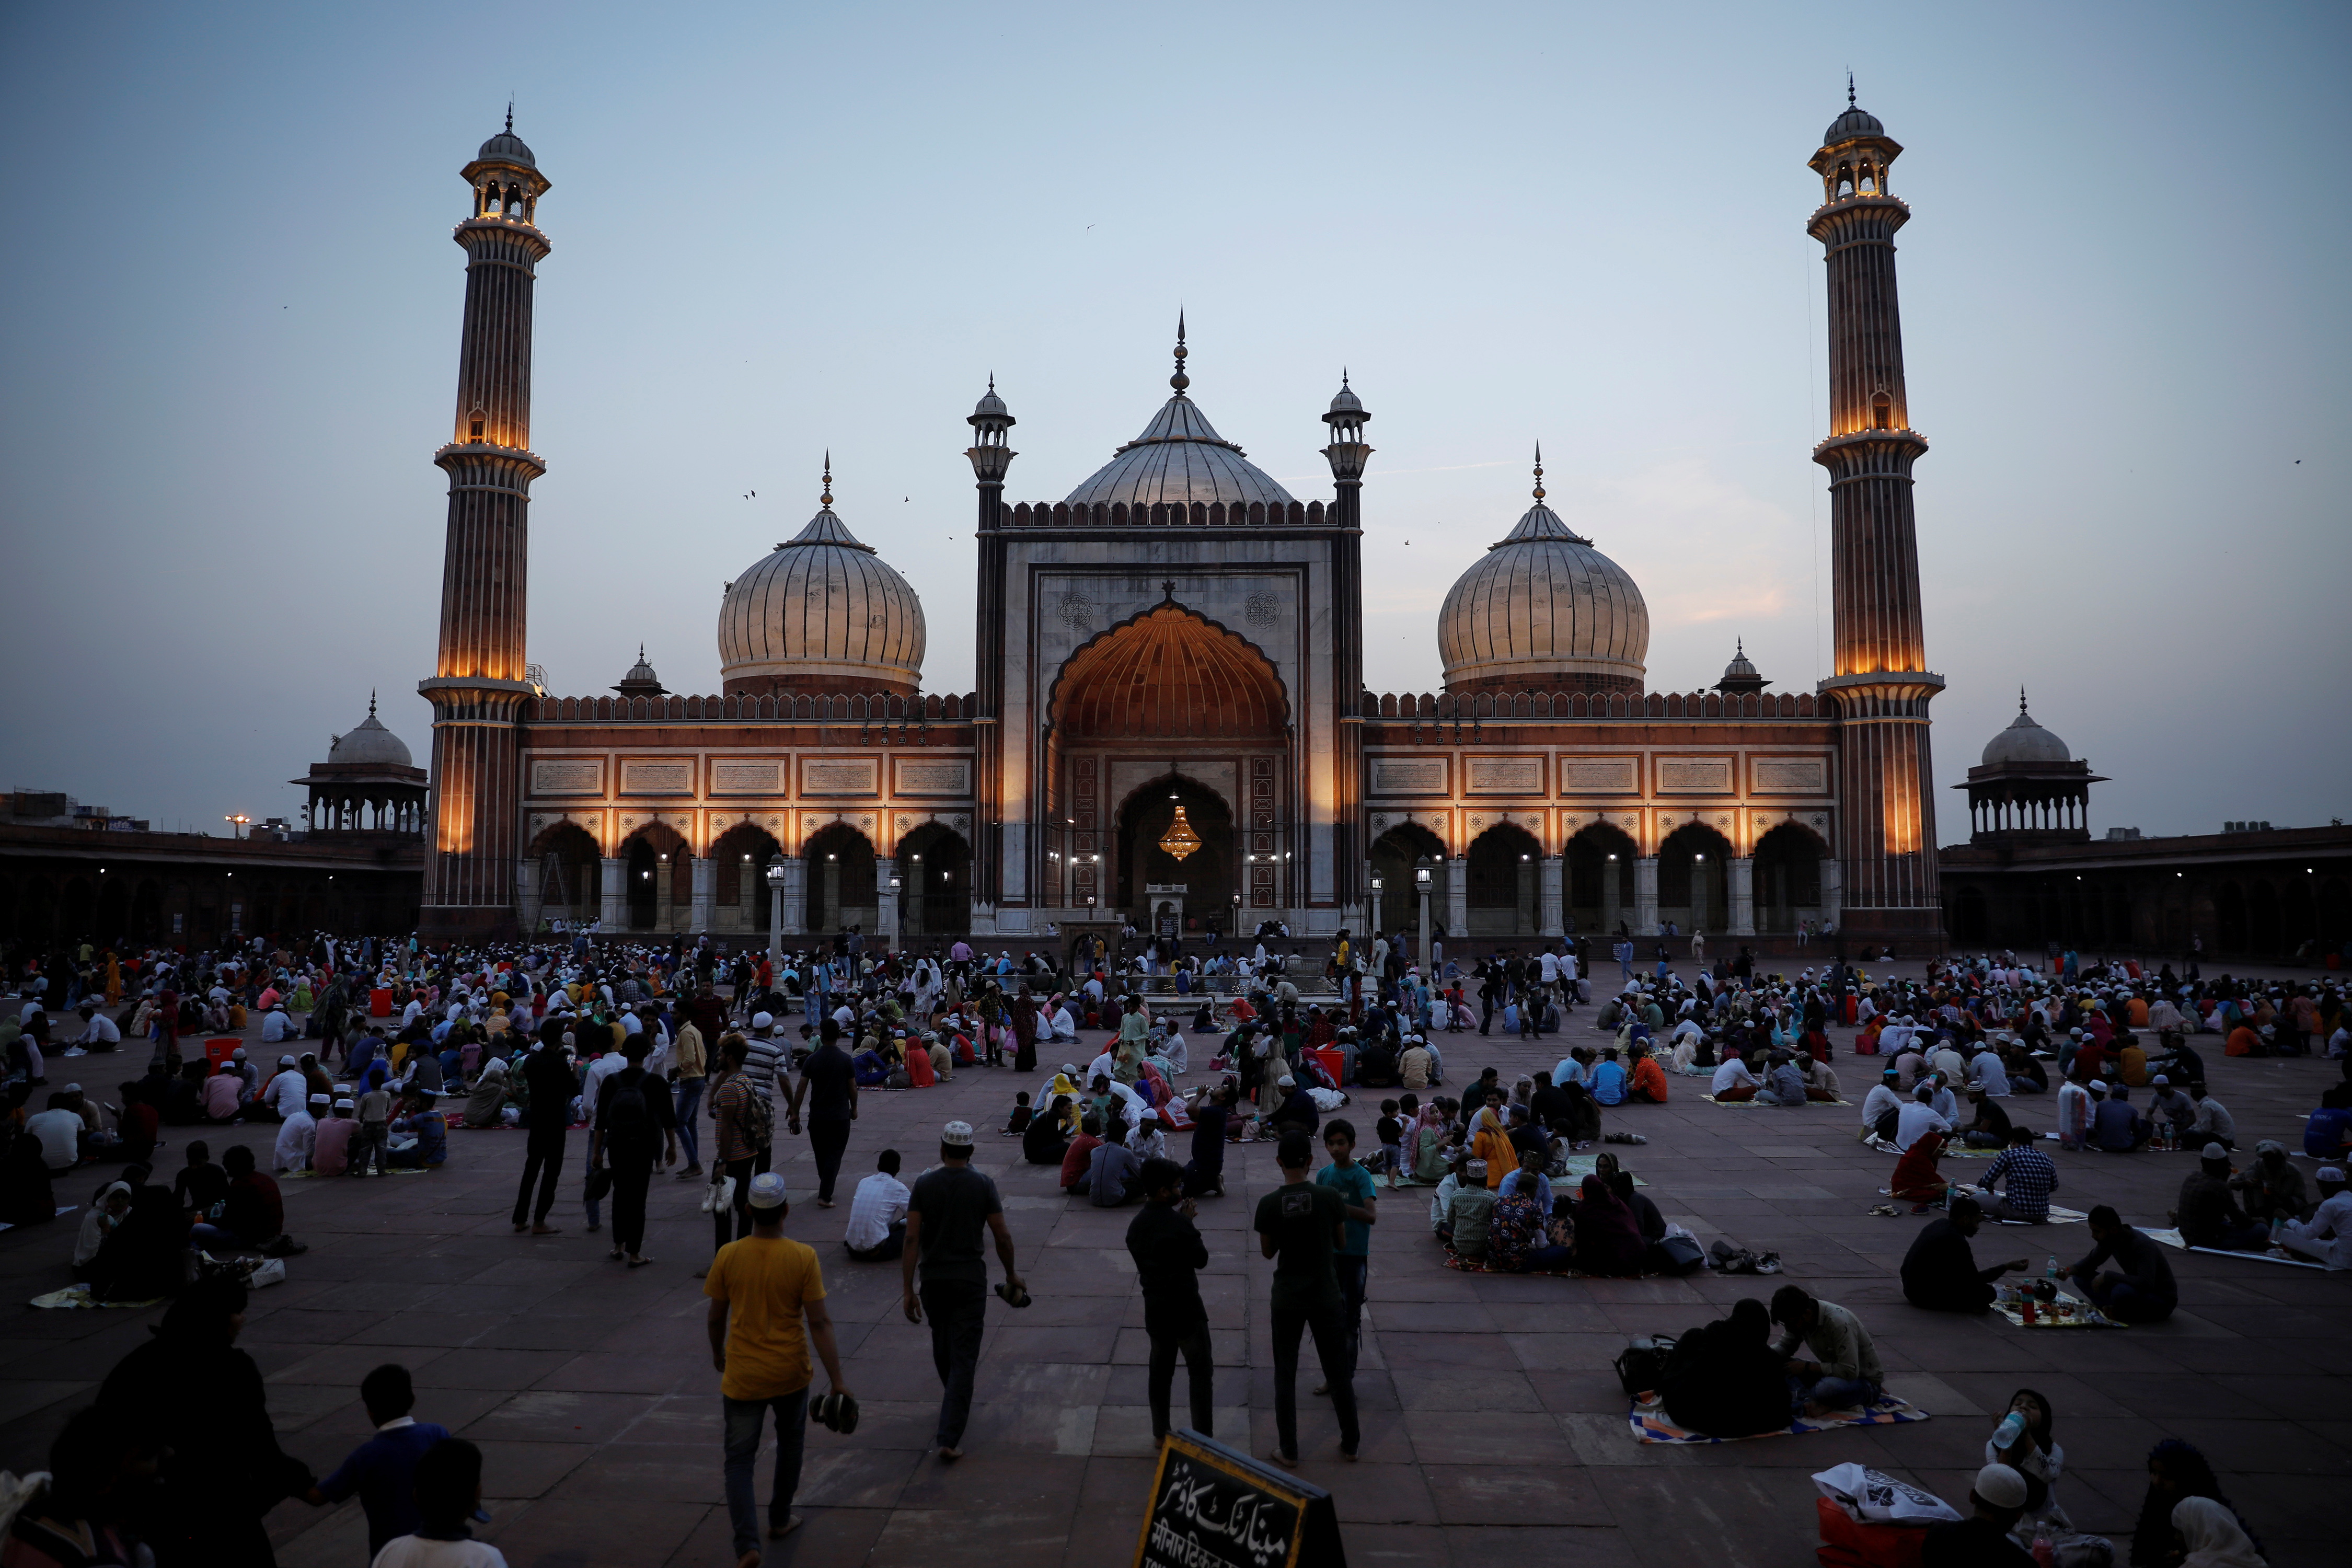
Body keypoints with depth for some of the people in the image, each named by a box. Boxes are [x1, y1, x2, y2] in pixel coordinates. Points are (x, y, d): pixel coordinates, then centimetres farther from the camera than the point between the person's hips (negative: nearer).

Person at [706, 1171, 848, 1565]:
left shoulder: (728, 1256, -12)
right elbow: (819, 1322, -15)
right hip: (790, 1373, 0)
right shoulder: (804, 1258, -15)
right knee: (790, 1445, 24)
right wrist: (837, 1380, -9)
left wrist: (718, 1353, 20)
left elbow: (715, 1317, -1)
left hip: (742, 1376, 0)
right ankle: (780, 1520, 39)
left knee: (739, 1459, 9)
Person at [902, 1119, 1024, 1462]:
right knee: (964, 1357, -1)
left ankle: (955, 1400, 45)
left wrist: (908, 1289, -5)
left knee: (942, 1346, 24)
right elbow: (1003, 1237, -5)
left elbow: (912, 1238, -9)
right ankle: (948, 1439, -8)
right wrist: (1011, 1275, 12)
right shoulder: (983, 1185, -6)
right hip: (970, 1279, -2)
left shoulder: (924, 1184, -4)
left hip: (933, 1279, 2)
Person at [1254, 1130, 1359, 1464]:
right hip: (1326, 1296, 1)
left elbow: (1268, 1251, 0)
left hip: (1287, 1298, -1)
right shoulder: (1330, 1196, -13)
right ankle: (1350, 1443, 28)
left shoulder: (1269, 1204, -13)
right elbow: (1341, 1243, -1)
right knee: (1338, 1370, 15)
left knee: (1285, 1375, 12)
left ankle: (1288, 1451, 18)